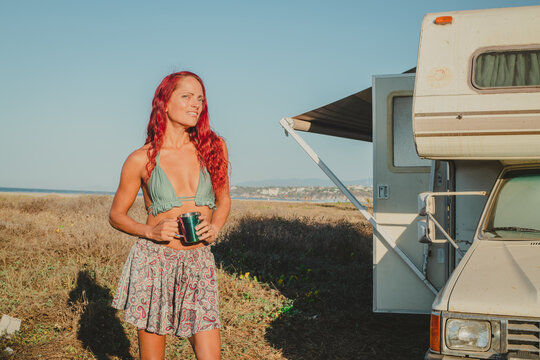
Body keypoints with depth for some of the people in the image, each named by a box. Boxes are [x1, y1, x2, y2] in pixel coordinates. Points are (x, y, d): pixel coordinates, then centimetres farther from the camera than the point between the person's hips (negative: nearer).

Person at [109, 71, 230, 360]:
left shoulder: (213, 147, 4)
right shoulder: (141, 160, -3)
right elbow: (116, 216, 7)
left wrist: (214, 227, -3)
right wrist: (150, 231, -11)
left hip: (199, 263, 2)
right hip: (153, 261, -2)